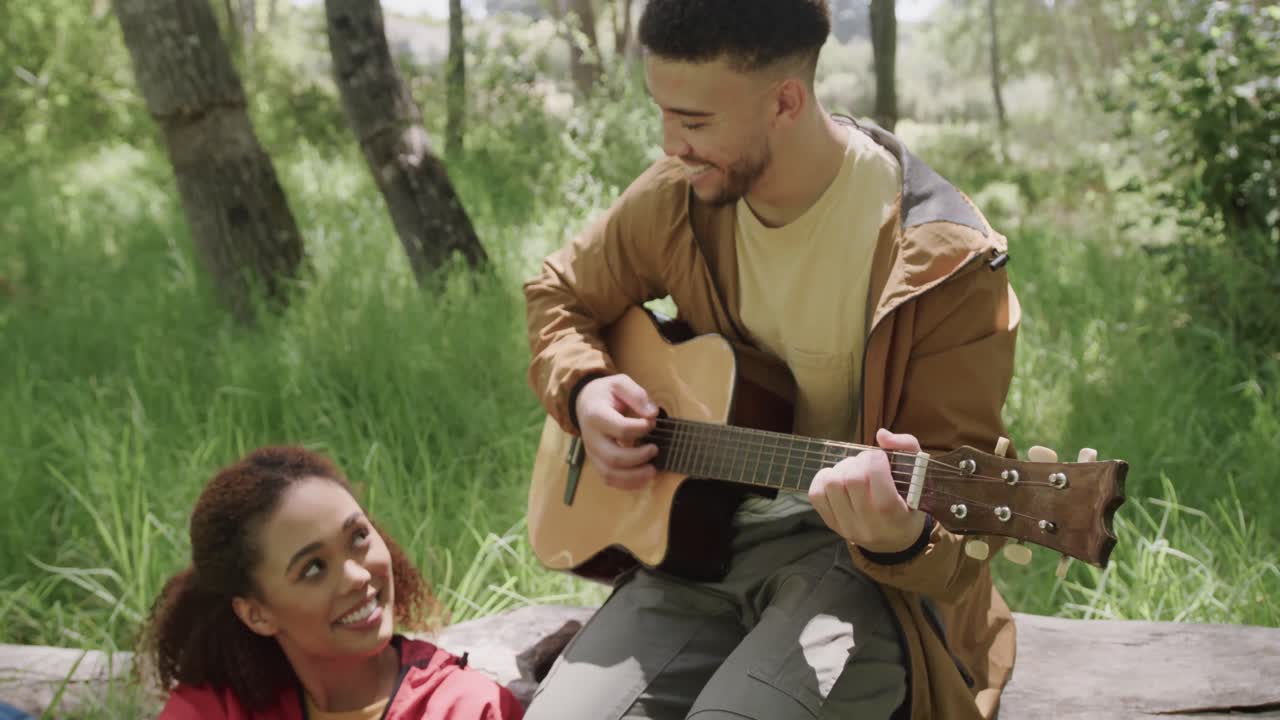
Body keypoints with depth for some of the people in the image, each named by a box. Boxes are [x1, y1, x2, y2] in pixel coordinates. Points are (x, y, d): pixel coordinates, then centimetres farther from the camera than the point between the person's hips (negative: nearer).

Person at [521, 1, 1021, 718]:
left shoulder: (942, 262, -16)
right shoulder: (678, 198, 0)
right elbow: (560, 291, 19)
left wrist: (901, 536, -38)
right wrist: (583, 390, -2)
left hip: (857, 556, -4)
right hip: (699, 535, 5)